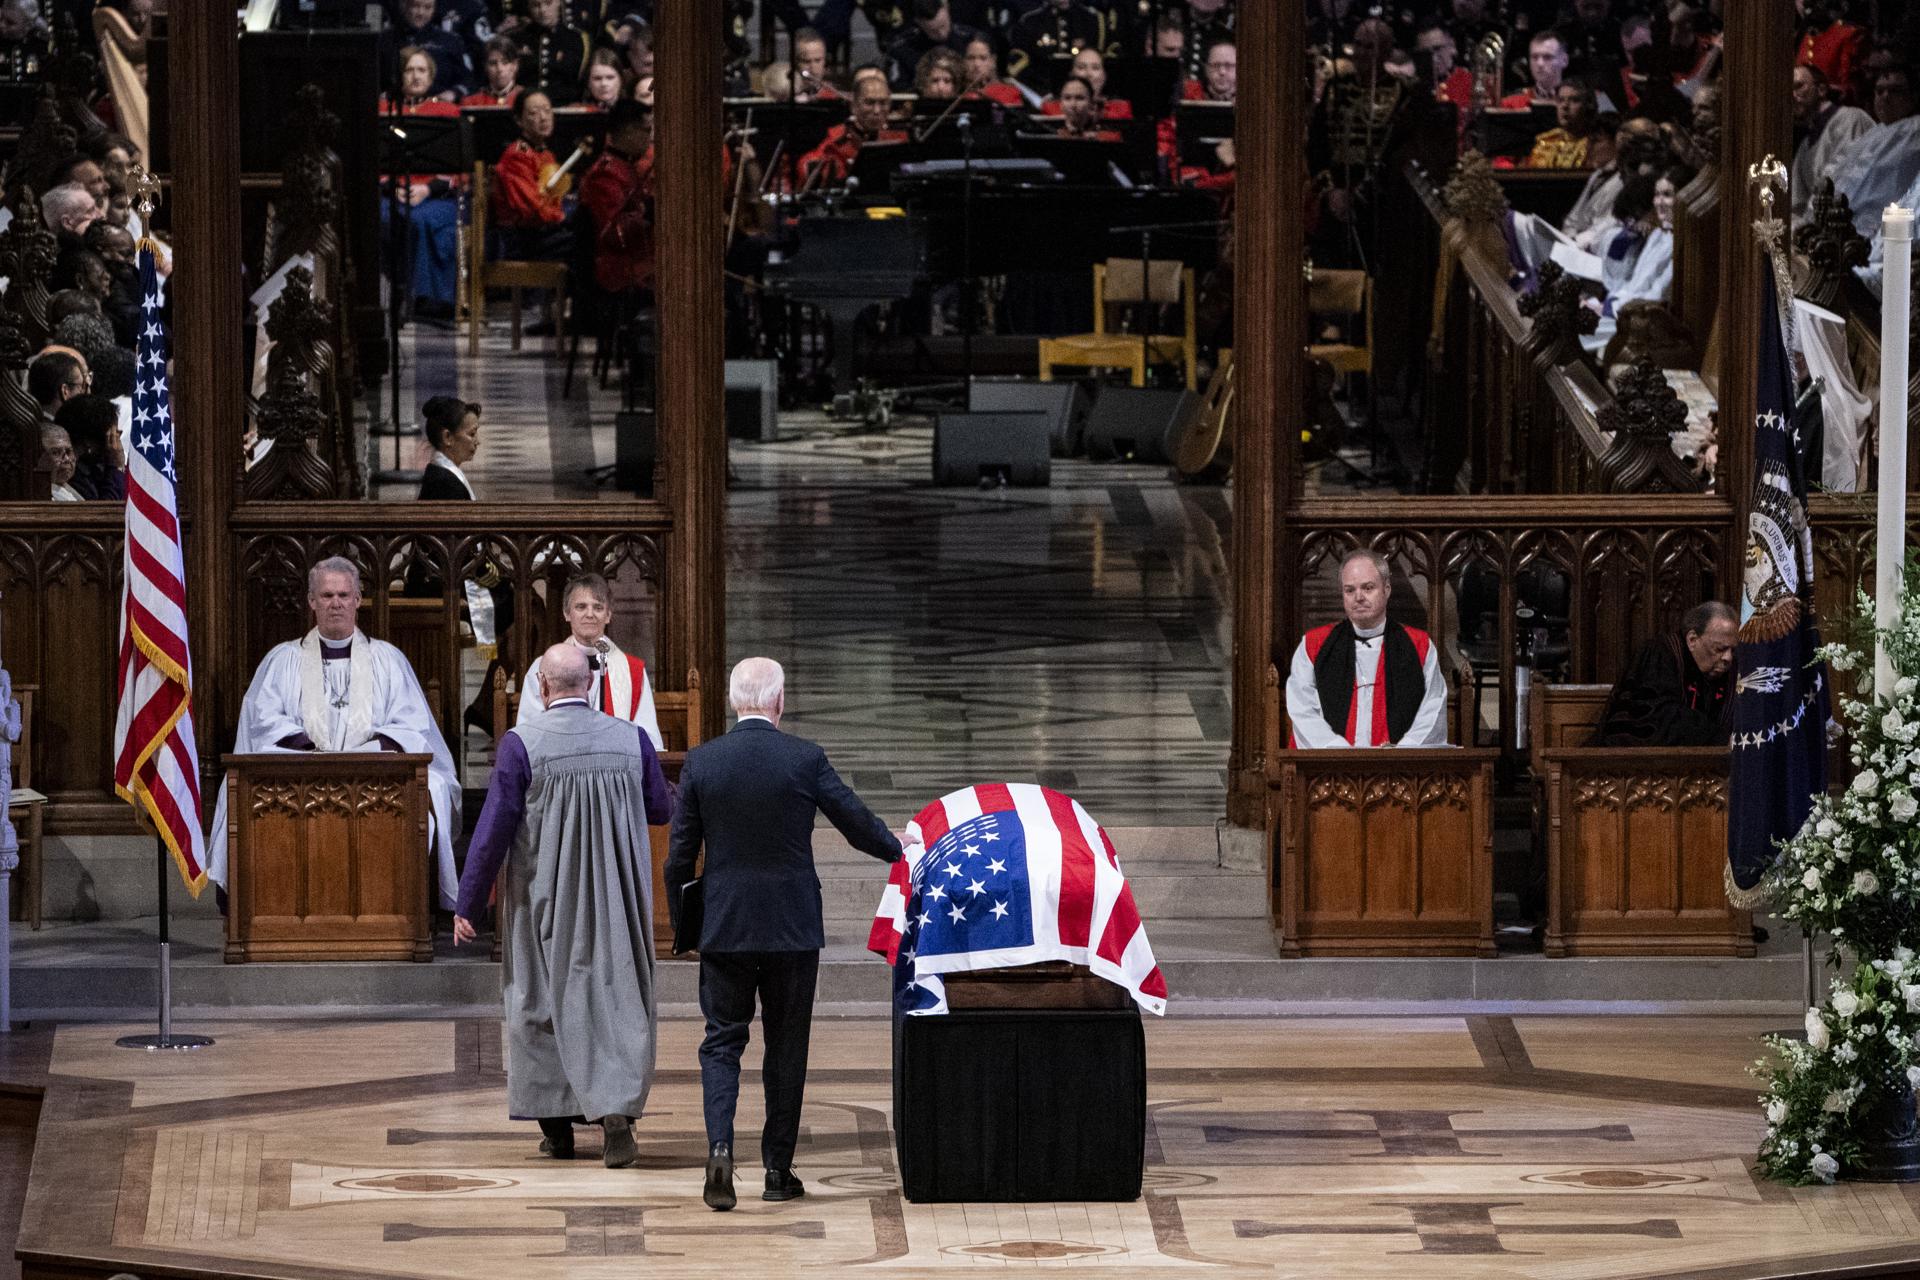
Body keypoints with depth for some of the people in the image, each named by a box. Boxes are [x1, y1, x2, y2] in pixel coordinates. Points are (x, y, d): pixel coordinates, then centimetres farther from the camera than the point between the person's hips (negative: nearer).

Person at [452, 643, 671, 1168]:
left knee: (544, 1003, 14)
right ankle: (616, 1111, -14)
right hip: (616, 901, 2)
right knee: (617, 1000, 7)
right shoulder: (631, 741, -4)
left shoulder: (522, 744, -13)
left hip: (546, 903, -2)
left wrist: (468, 905, -6)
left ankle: (558, 1126, 19)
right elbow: (662, 810, 10)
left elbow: (494, 829, -13)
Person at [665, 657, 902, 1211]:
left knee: (721, 1041, 7)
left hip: (724, 927, 1)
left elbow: (679, 854, -1)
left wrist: (680, 922, 13)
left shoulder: (701, 762, -4)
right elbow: (858, 823, 2)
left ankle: (720, 1146, -15)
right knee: (786, 1046, 9)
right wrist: (898, 849, 24)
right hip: (792, 927, -1)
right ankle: (778, 1170, 12)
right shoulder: (805, 759, -8)